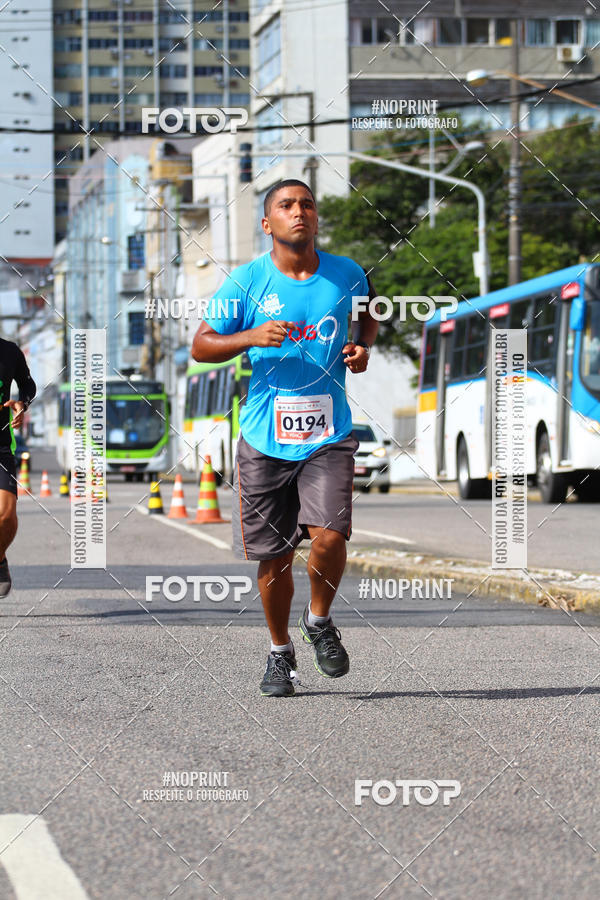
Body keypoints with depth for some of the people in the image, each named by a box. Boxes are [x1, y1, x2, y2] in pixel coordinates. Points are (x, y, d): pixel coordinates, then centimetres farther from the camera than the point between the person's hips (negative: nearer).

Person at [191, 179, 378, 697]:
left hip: (329, 438, 0)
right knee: (274, 557, 5)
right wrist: (253, 337, -17)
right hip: (265, 439, 0)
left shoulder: (346, 274, 2)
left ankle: (320, 622, 13)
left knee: (329, 536, -17)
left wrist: (363, 348, 2)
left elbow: (367, 314, 24)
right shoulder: (246, 281, -3)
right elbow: (200, 347, -1)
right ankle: (280, 652, 27)